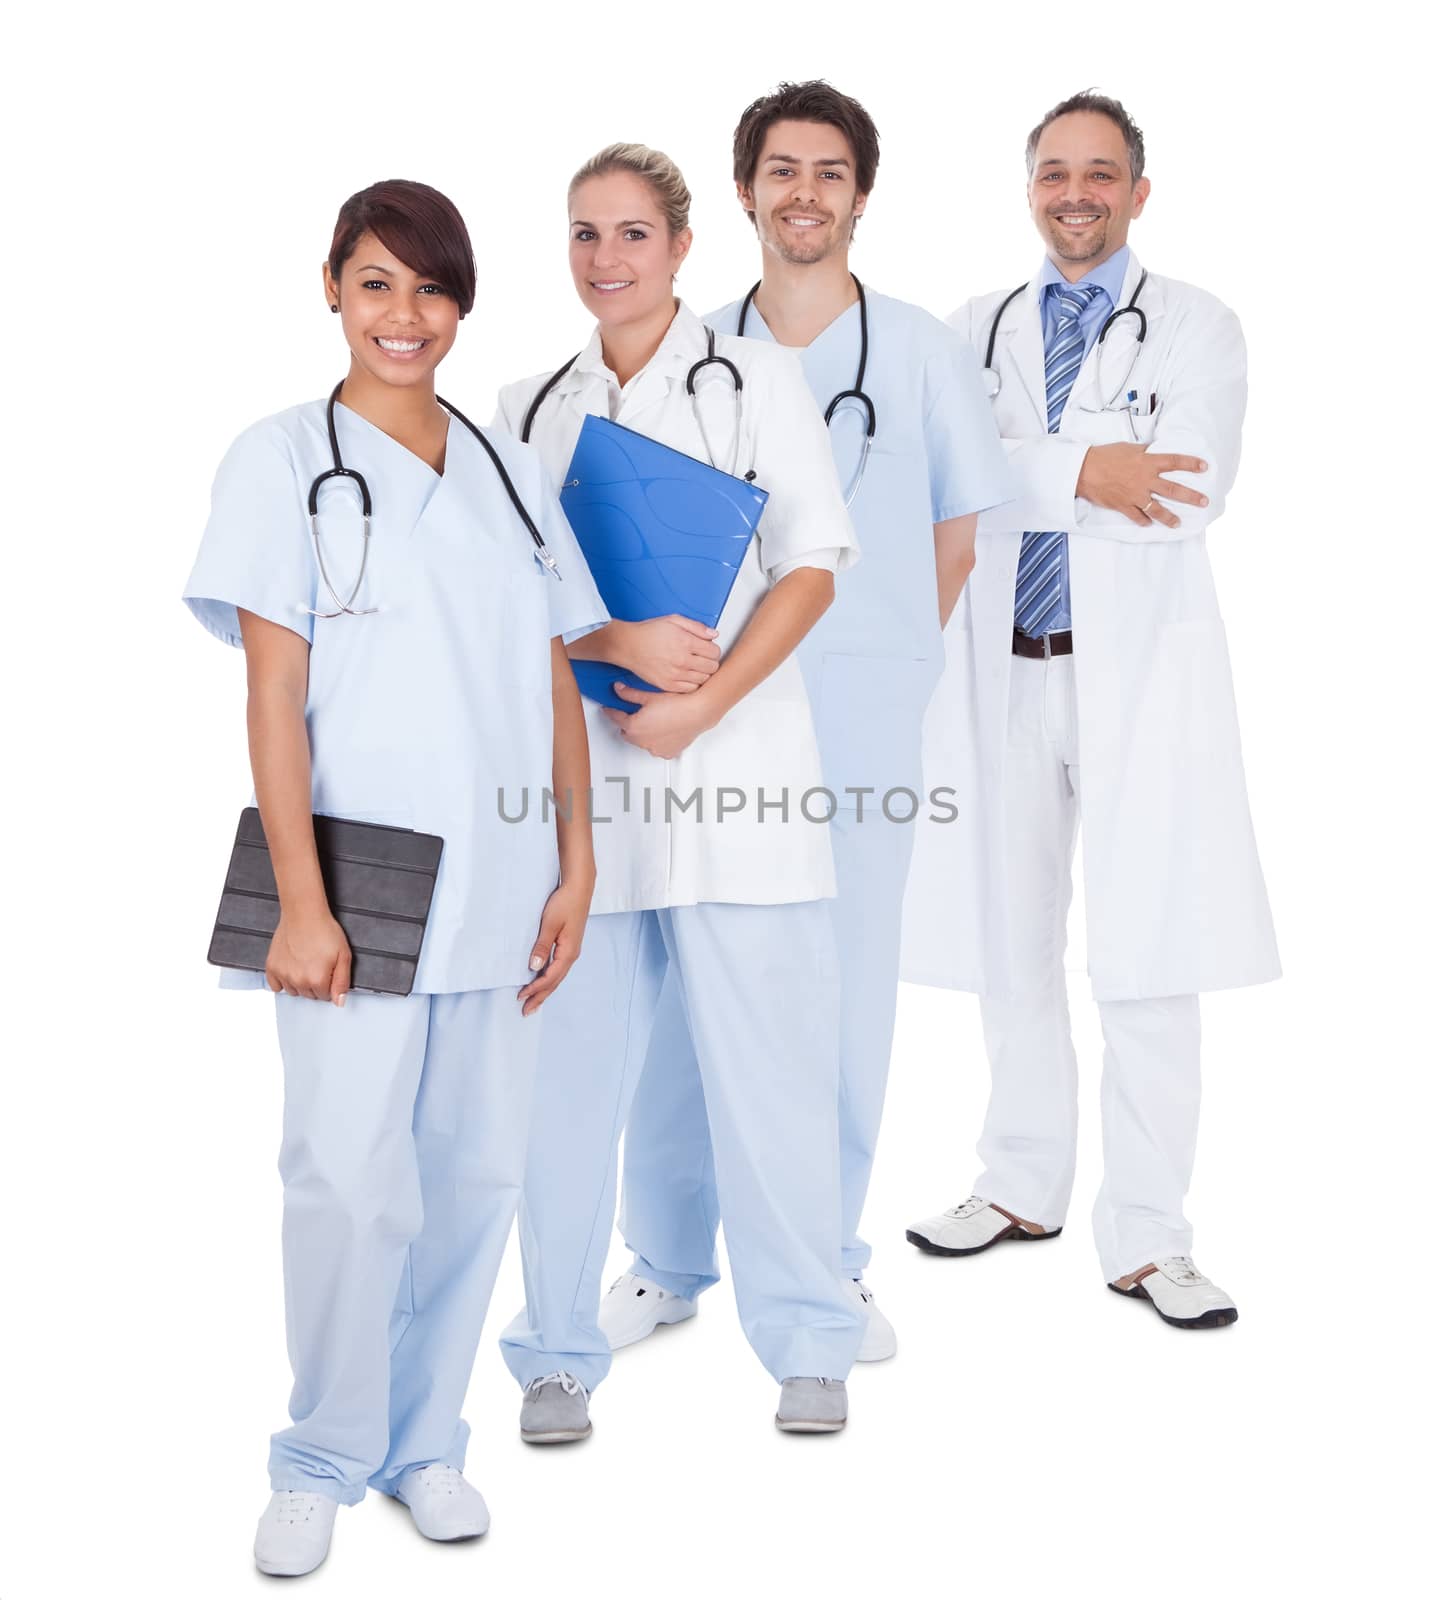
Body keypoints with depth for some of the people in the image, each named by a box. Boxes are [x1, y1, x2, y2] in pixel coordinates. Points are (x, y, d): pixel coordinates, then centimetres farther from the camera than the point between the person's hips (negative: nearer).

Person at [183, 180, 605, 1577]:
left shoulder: (508, 470, 14)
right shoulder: (284, 460, 1)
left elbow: (558, 685, 13)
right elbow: (273, 691, -6)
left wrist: (575, 868, 5)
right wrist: (300, 903, -12)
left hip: (497, 885, 4)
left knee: (476, 1170, 7)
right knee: (350, 1175, -6)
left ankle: (425, 1439, 24)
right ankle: (324, 1460, 14)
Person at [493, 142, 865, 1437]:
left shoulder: (754, 378, 7)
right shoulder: (531, 410, 15)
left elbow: (813, 566, -1)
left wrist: (700, 703, -11)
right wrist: (618, 644, -11)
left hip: (736, 756, -2)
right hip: (579, 765, 3)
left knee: (769, 1060, -1)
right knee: (568, 1061, 2)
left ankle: (806, 1343, 14)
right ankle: (559, 1352, 15)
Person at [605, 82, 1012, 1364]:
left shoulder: (922, 351, 4)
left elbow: (958, 535, 10)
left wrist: (881, 657, 7)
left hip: (862, 713, -1)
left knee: (845, 982, 3)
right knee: (684, 976, 2)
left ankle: (827, 1264, 17)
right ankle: (669, 1260, 16)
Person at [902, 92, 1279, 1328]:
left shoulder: (1197, 330, 4)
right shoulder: (975, 331, 12)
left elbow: (1189, 493, -13)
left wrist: (1014, 473, -15)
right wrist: (1080, 471, -20)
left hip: (1141, 675, -3)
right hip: (1004, 673, 3)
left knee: (1152, 967, -4)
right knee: (1010, 954, 11)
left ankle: (1145, 1238, 6)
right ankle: (1026, 1188, 28)